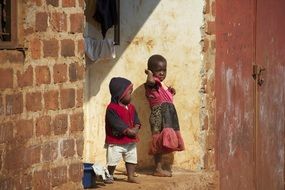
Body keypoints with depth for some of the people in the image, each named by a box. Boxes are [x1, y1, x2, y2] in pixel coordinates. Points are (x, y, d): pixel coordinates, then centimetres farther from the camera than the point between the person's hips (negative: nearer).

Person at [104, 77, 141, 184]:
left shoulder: (131, 108, 8)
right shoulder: (112, 109, -16)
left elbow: (136, 121, 5)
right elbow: (117, 123, -23)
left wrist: (135, 129, -15)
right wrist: (127, 130, -23)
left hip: (130, 141, 7)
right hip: (116, 141, -7)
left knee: (132, 158, 11)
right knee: (113, 160, -4)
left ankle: (130, 176, 22)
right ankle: (110, 176, 13)